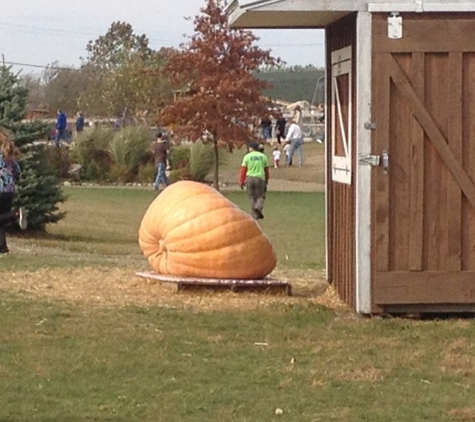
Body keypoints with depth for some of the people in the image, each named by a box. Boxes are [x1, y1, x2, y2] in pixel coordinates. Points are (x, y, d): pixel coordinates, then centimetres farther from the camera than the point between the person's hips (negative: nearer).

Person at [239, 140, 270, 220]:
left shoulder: (247, 157, 0)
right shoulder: (263, 156, 7)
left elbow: (243, 170, -1)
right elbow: (266, 170, 14)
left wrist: (241, 182, 6)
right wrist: (266, 181, 25)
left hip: (250, 178, 0)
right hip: (260, 178, 0)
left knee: (252, 197, 8)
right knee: (261, 196, 10)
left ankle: (255, 215, 5)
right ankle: (258, 207, -19)